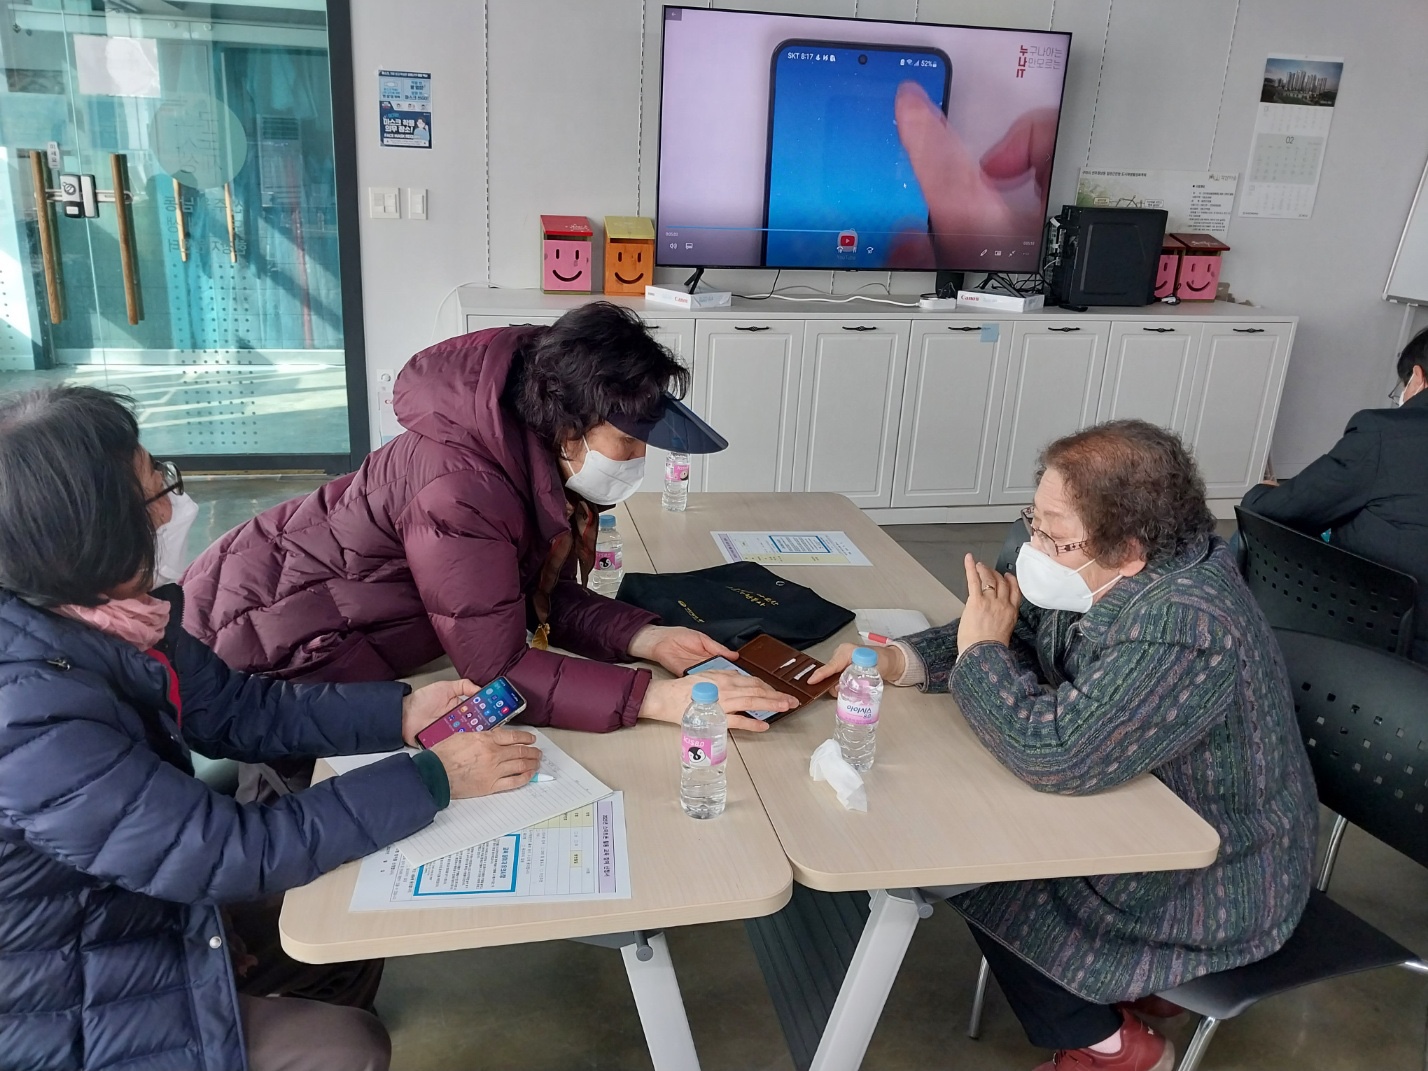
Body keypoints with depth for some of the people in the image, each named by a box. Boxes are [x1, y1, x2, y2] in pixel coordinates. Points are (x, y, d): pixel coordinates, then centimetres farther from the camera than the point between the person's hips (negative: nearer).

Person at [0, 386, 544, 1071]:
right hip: (60, 1012, -7)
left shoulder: (103, 613, -12)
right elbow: (234, 853, -30)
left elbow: (241, 711, 1)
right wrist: (435, 778, -24)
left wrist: (401, 714, -8)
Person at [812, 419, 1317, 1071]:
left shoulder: (1183, 629, -36)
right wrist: (897, 661, -11)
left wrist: (980, 652, -23)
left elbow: (1053, 755, -40)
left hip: (1212, 888, -8)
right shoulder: (1104, 576, -9)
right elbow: (1022, 635, 4)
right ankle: (1132, 985, 22)